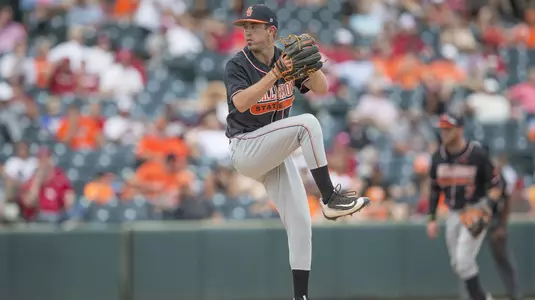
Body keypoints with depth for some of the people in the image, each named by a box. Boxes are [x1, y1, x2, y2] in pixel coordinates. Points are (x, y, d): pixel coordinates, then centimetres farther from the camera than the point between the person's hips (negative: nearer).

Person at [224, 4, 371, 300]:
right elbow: (241, 103, -29)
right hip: (245, 149, -6)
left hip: (275, 153, 6)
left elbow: (321, 88, -8)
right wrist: (276, 73, -37)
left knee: (300, 225, -1)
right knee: (307, 123, -27)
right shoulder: (237, 65, -11)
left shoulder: (287, 59, 3)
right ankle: (330, 199, -24)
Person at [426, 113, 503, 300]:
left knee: (464, 260, -15)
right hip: (453, 214, 6)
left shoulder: (477, 155, -15)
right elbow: (434, 189, 12)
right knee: (457, 264, 10)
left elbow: (495, 185, -9)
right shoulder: (439, 156, 1)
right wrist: (432, 219, 8)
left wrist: (488, 208, -24)